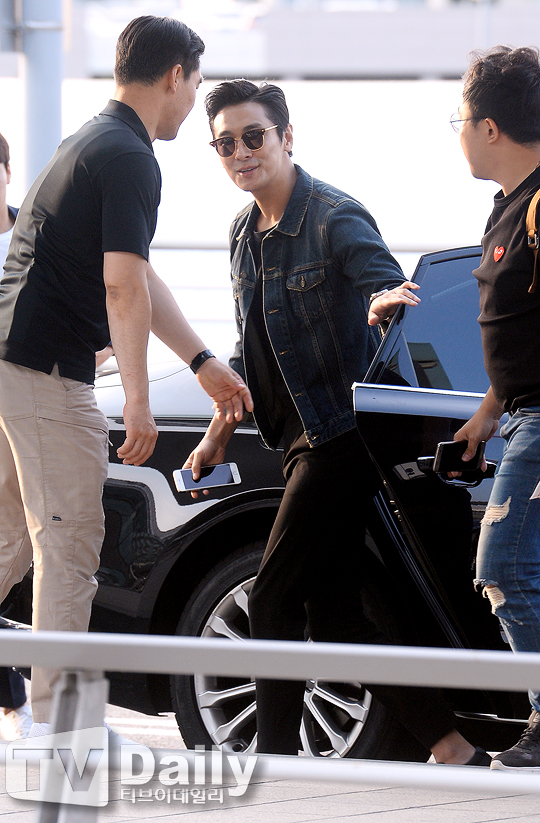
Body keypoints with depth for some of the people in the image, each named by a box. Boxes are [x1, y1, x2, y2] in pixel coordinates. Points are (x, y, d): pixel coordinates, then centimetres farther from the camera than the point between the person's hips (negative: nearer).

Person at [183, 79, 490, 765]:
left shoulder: (334, 218, -12)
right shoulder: (245, 233, 13)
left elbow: (388, 285, -25)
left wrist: (384, 302, -48)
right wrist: (217, 436, 23)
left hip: (342, 432, -9)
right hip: (303, 442, 9)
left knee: (274, 599, -9)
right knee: (331, 611, 4)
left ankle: (275, 759, -3)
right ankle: (453, 748, 4)